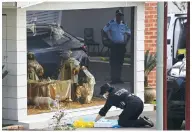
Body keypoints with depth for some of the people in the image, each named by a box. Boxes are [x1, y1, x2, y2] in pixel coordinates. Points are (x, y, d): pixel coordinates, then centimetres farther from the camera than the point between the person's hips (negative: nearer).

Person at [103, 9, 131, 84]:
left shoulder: (123, 25, 7)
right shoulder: (111, 23, -3)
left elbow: (129, 33, 18)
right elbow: (105, 30, 1)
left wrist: (126, 41, 7)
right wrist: (109, 38, -5)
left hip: (122, 45, 4)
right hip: (114, 45, -4)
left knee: (120, 63, 6)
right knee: (113, 63, -6)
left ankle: (118, 78, 13)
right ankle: (113, 79, -3)